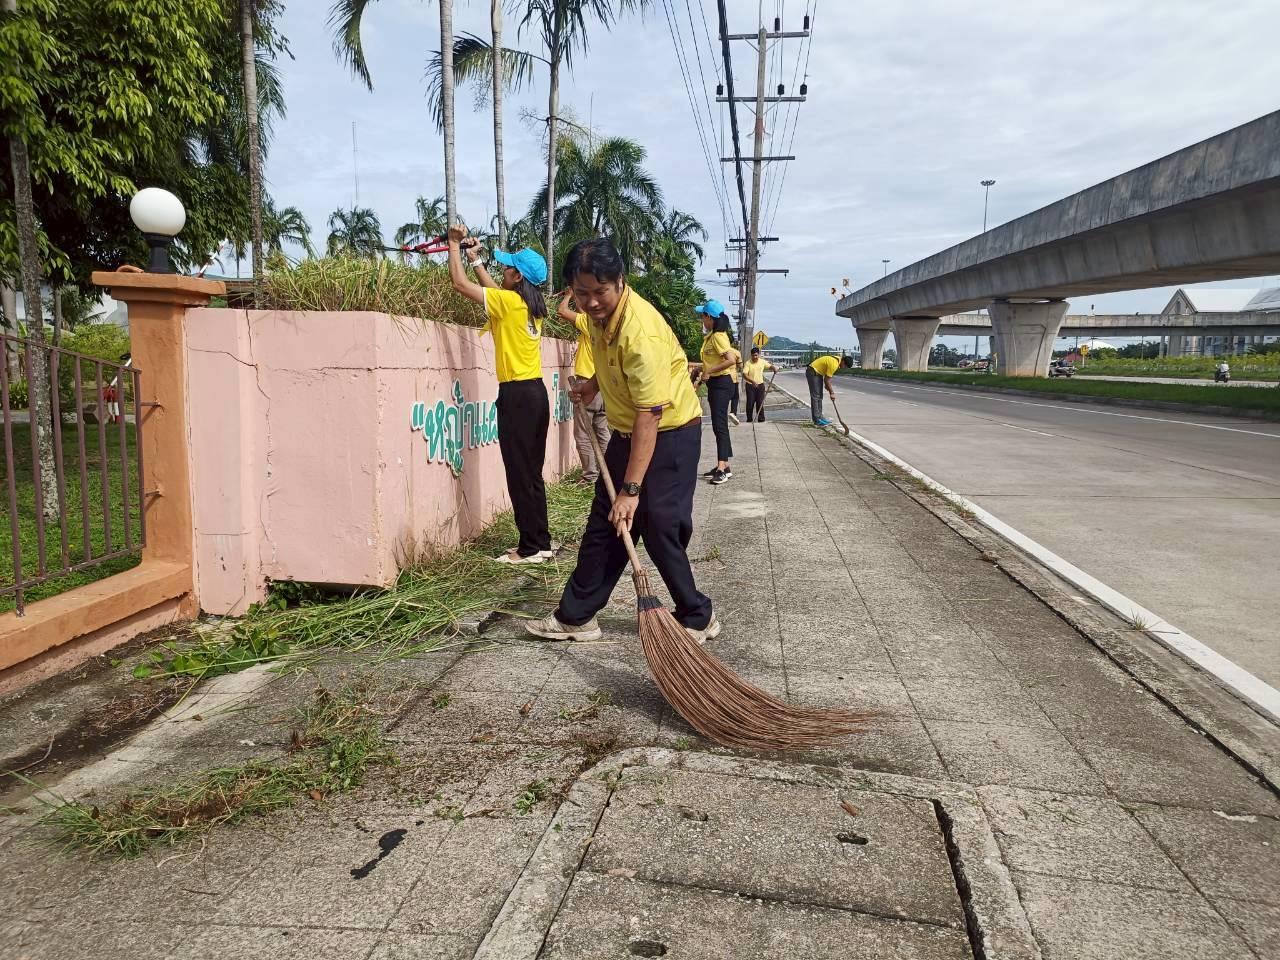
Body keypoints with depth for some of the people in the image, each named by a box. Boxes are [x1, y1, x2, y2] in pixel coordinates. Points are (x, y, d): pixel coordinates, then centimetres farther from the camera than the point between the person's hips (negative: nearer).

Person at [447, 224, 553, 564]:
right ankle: (540, 542, 19)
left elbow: (460, 283, -7)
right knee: (531, 473, 13)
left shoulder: (509, 302, -12)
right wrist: (475, 259, 33)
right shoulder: (531, 305, 11)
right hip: (536, 393, 9)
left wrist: (455, 244, 6)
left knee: (519, 475, -3)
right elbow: (494, 290, 30)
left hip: (517, 395, -9)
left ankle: (531, 548, 2)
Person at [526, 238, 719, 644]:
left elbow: (650, 416, -31)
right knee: (604, 526, 10)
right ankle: (576, 617, 19)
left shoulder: (640, 331, -30)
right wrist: (595, 384, 5)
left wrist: (631, 489, -32)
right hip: (627, 431, 8)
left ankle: (697, 619, 12)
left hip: (670, 433, -8)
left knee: (659, 529, -8)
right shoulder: (602, 312, -4)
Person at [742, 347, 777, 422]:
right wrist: (752, 381, -33)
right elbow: (744, 375, -20)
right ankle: (749, 419, 10)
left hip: (760, 385, 3)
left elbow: (769, 366, 17)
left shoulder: (762, 362, 1)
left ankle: (761, 419, 10)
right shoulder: (748, 363, -11)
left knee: (760, 403, 4)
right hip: (750, 385, -3)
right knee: (750, 403, 0)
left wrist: (774, 368, -7)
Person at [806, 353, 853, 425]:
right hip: (812, 373, -11)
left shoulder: (838, 360, 2)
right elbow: (827, 380, -22)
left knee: (819, 396, 11)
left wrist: (827, 385, 5)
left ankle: (819, 416, 14)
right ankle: (817, 419, -13)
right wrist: (832, 393, -14)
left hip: (818, 373, 11)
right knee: (815, 396, -12)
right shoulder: (834, 364, -28)